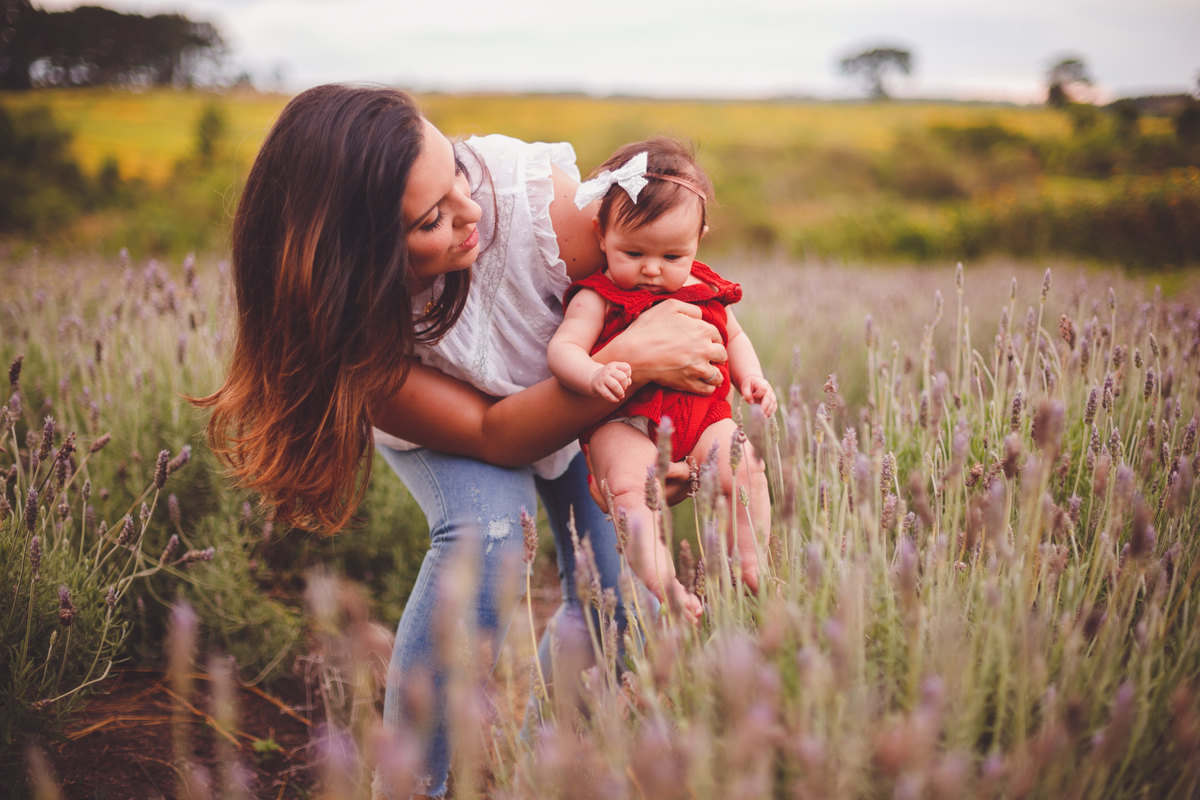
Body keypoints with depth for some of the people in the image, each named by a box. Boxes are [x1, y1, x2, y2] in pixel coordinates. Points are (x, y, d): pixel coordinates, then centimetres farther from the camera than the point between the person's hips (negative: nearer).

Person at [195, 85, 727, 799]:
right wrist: (629, 362, -46)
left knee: (617, 597, -10)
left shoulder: (536, 194, -38)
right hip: (444, 428, -2)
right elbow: (493, 436, -34)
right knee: (484, 528, -33)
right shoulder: (342, 326, -36)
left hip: (579, 405, 3)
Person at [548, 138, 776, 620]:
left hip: (703, 413, 4)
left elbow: (733, 337, 30)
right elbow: (562, 349, -13)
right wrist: (595, 376, -35)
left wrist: (751, 378, 11)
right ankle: (662, 585, -33)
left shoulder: (703, 290, 15)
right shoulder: (598, 297, -1)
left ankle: (755, 569, -3)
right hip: (626, 421, -4)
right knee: (627, 485, -31)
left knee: (744, 471, -18)